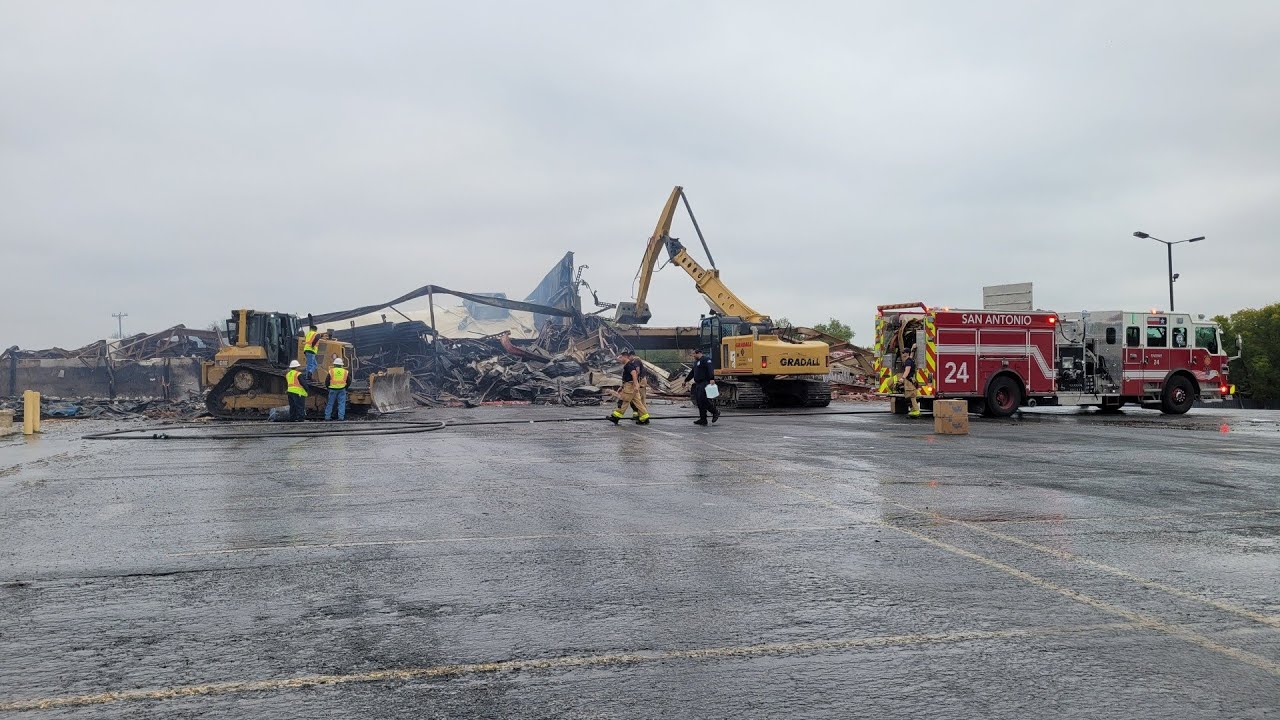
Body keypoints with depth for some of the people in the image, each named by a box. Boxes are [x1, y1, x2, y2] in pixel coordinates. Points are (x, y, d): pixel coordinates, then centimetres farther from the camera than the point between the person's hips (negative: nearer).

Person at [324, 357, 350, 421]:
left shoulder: (331, 371, 0)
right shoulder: (345, 372, 5)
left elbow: (326, 381, 2)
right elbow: (349, 381, 12)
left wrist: (328, 387, 18)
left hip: (333, 389, -1)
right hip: (342, 390, 1)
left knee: (330, 403, 8)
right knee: (341, 403, 3)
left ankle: (327, 416, 9)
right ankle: (341, 417, -4)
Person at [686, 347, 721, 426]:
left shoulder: (706, 360, -8)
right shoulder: (696, 362, 22)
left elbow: (710, 369, -23)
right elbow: (692, 372, 34)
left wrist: (712, 379, -37)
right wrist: (686, 380, 41)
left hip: (705, 384, -10)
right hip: (698, 384, 10)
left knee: (702, 399, -18)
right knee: (699, 402, 5)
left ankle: (715, 411, -1)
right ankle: (703, 420, 8)